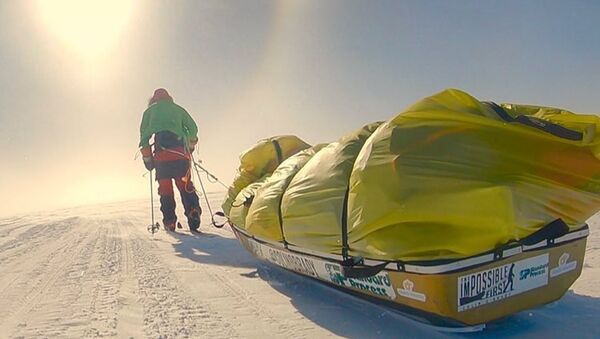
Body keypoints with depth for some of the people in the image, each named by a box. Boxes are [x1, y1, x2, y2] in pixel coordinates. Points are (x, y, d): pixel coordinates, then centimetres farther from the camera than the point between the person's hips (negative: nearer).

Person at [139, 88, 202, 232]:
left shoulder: (150, 111, 20)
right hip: (180, 154, 1)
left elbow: (143, 132, 9)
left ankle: (169, 222, 0)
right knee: (185, 185, 2)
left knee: (165, 188, 4)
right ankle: (193, 211, -18)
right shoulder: (178, 109, 23)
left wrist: (146, 155, 10)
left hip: (161, 155, -1)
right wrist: (191, 144, 28)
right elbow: (193, 128, 14)